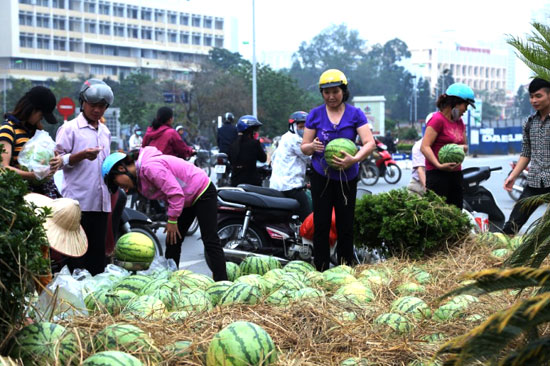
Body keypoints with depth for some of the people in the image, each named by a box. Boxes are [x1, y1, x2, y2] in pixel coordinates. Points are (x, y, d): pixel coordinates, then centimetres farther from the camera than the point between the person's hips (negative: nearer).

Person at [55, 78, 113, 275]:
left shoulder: (105, 132, 18)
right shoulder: (69, 128, -2)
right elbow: (57, 160, -7)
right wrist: (82, 155, -19)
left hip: (101, 201, 6)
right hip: (78, 201, -6)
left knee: (98, 251, 8)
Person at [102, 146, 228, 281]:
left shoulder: (149, 167, -28)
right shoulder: (139, 176, 4)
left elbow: (175, 192, -30)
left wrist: (172, 220, -21)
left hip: (203, 193, -10)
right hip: (188, 200, 10)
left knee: (211, 242, -12)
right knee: (172, 242, 10)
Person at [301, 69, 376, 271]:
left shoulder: (355, 114, -1)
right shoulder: (315, 114, 2)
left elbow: (370, 143, -11)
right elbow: (304, 147, 5)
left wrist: (354, 159, -30)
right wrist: (312, 146, -20)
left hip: (347, 177, 0)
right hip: (321, 177, 0)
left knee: (345, 226, 4)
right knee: (321, 225, -1)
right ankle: (320, 270, 4)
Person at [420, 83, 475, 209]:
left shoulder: (459, 121, 17)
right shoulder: (438, 119, -9)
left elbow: (465, 145, 23)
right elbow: (424, 147, -16)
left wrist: (462, 147, -3)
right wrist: (439, 165, -29)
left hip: (455, 174, 8)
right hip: (437, 174, -8)